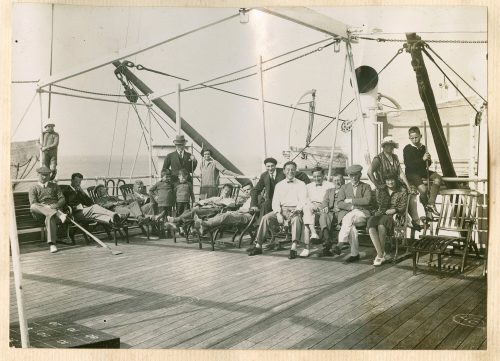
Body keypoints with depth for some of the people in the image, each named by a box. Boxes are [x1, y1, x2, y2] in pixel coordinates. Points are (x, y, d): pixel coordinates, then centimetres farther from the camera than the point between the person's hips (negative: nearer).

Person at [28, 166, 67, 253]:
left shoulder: (54, 186, 24)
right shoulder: (33, 188, 17)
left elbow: (62, 199, 11)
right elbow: (33, 203, 0)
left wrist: (56, 205, -13)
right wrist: (44, 207, -19)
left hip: (55, 209, 0)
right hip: (40, 213, 0)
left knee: (50, 217, -38)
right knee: (33, 207, -36)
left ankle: (52, 244, -47)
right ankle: (59, 215, -50)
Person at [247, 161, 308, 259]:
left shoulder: (301, 184, 10)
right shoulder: (279, 185, 18)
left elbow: (303, 200, -1)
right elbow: (275, 201, 9)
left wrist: (296, 211, -21)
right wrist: (278, 213, -10)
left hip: (295, 210, -3)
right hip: (281, 209, 3)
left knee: (296, 219, -37)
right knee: (265, 218, -21)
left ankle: (293, 248, -43)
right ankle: (258, 246, -21)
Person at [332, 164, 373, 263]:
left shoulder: (366, 187, 16)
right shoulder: (344, 187, 22)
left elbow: (367, 200, -5)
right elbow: (339, 204, 7)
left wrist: (350, 200, -5)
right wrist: (351, 207, -9)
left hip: (362, 213, -2)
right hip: (346, 213, 2)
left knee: (349, 218, -37)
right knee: (351, 227, -34)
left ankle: (339, 244, -42)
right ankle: (355, 254, -28)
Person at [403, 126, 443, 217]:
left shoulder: (423, 148, 10)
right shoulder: (407, 149, -5)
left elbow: (427, 165, 18)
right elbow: (408, 164, -17)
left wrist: (428, 160, -7)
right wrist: (422, 159, -23)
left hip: (422, 171, 6)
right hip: (411, 173, -6)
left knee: (438, 178, -19)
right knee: (423, 189, -28)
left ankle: (431, 203, -18)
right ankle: (426, 206, 4)